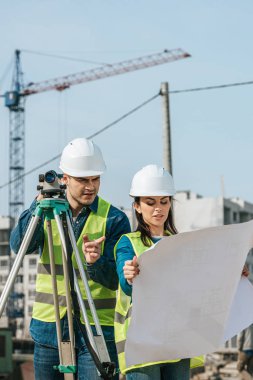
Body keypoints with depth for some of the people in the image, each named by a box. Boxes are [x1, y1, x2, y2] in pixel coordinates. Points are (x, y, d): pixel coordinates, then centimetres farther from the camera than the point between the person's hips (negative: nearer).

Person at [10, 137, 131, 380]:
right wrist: (38, 205, -22)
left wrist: (96, 262, -28)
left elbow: (117, 279, -8)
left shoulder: (114, 219, -4)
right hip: (49, 327, 3)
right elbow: (19, 246, -10)